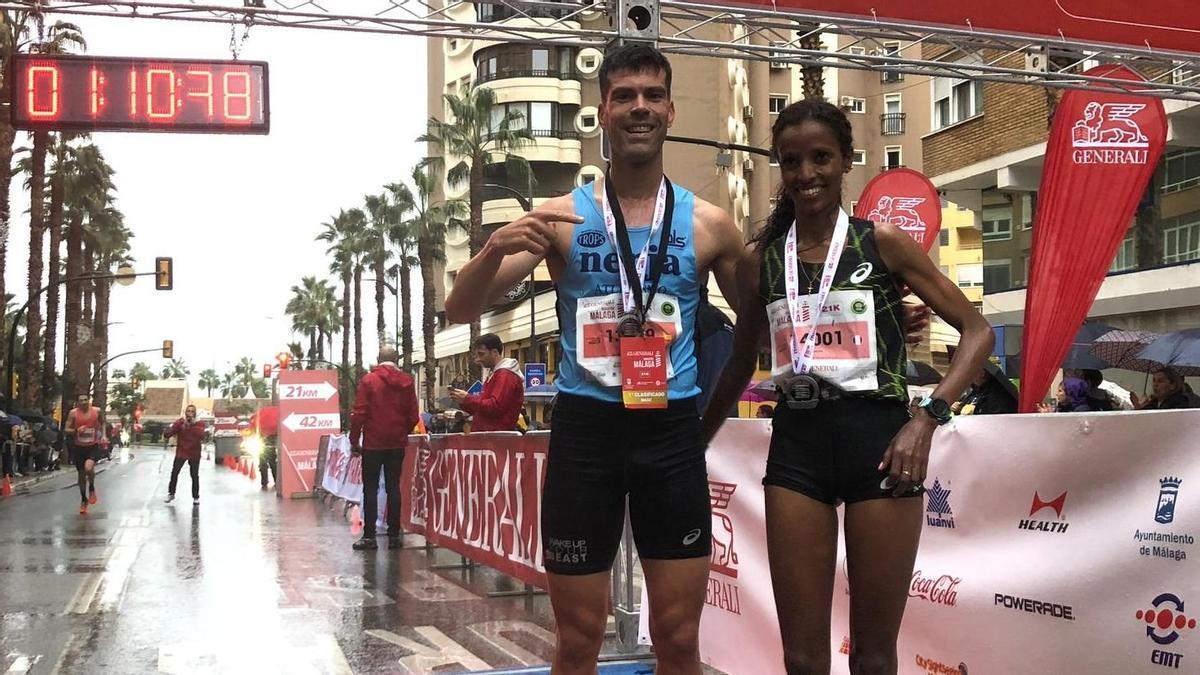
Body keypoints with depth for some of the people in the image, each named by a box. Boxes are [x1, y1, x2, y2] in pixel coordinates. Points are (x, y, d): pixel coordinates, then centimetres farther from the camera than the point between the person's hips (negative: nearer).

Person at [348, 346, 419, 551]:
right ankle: (394, 535, 7)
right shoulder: (407, 382, 3)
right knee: (394, 487, 8)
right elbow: (413, 416, 3)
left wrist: (354, 440, 0)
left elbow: (358, 413, -9)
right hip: (397, 442, 3)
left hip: (373, 442, -3)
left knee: (370, 488, 3)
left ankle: (369, 536, 0)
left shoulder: (368, 380, -6)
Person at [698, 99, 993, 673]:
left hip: (879, 441, -2)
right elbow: (741, 363, 20)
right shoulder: (758, 261, 8)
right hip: (796, 447, 2)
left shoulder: (885, 244, -1)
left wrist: (927, 418, -14)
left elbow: (977, 331, -1)